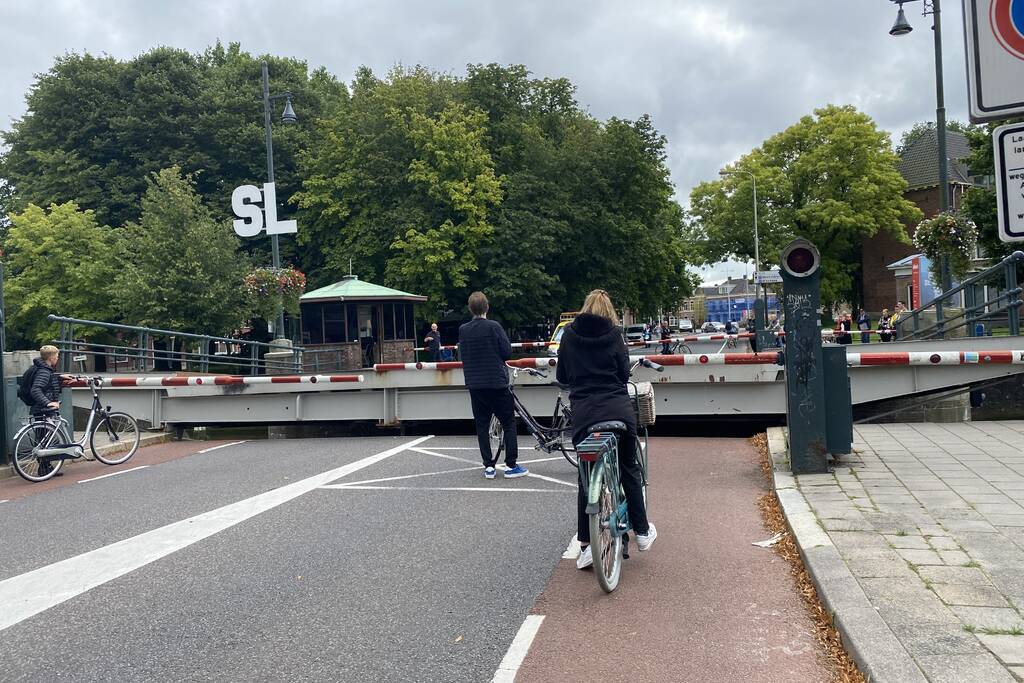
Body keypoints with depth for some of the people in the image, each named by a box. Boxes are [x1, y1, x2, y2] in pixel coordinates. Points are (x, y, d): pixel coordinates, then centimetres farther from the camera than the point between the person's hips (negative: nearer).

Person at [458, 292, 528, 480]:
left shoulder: (463, 330, 2)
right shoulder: (493, 327, -10)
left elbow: (462, 355, 9)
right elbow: (507, 352, -7)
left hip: (474, 384, 4)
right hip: (497, 382, -4)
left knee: (481, 425, 10)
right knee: (508, 423, 6)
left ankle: (489, 466, 9)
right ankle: (511, 466, 4)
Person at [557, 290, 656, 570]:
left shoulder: (569, 334, 6)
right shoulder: (613, 335, 4)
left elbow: (561, 375, 12)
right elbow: (624, 373, 6)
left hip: (584, 412, 0)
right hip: (619, 409, 0)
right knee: (629, 468, 18)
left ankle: (586, 544, 7)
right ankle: (642, 532, 25)